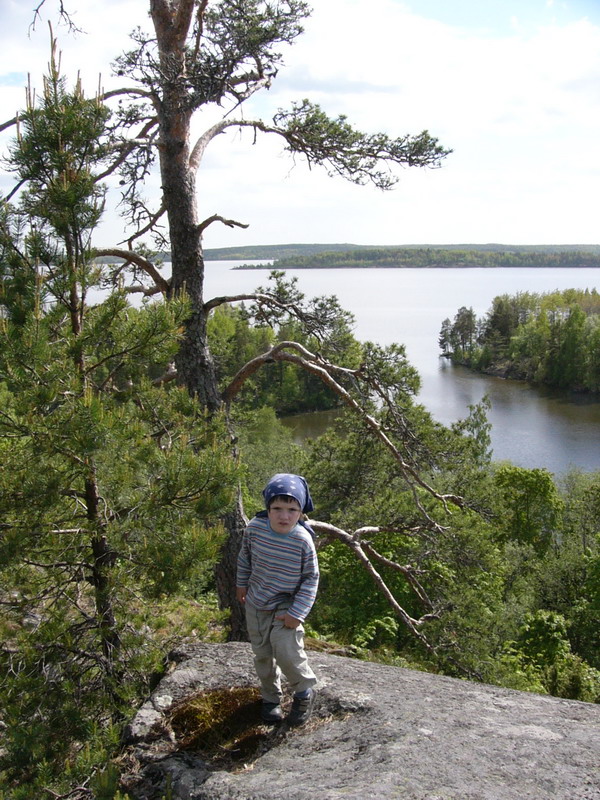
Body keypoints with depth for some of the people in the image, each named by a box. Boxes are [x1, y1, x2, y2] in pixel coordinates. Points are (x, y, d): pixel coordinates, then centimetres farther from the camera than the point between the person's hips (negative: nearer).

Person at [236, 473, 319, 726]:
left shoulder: (303, 540, -23)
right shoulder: (255, 528, -17)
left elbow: (311, 578, -12)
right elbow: (245, 555, 6)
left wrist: (297, 613, -15)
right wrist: (242, 584, 13)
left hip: (286, 605, -3)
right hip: (256, 603, 3)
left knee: (286, 651, -18)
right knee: (262, 653, 14)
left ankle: (304, 692, 11)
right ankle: (271, 698, 37)